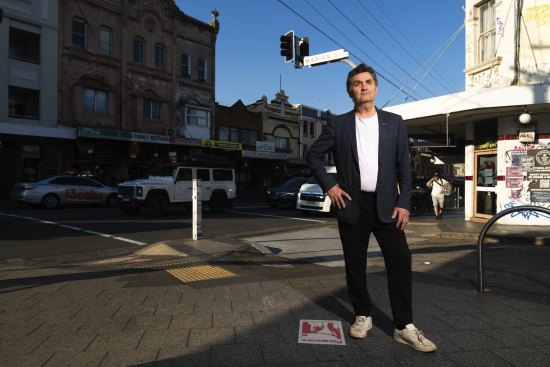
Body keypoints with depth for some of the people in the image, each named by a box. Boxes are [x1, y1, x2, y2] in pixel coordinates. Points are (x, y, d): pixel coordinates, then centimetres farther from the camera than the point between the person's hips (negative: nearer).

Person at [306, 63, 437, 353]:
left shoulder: (394, 122, 7)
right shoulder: (338, 124, 4)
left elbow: (404, 166, 5)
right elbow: (313, 155, 7)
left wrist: (404, 203, -3)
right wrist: (329, 185, -3)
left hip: (386, 204, 1)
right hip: (352, 205, 0)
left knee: (400, 262, -3)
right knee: (355, 265, 7)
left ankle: (404, 326, 10)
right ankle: (363, 316, 26)